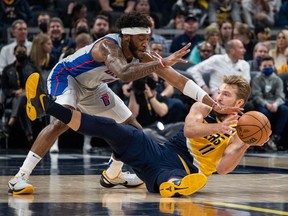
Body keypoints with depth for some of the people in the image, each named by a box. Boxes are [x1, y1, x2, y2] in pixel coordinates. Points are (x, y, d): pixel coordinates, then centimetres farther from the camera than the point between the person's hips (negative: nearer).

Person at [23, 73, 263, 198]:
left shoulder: (237, 133, 5)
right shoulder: (203, 108, 12)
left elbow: (222, 168, -11)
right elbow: (189, 129, -11)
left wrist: (243, 147, -25)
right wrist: (219, 128, -24)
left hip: (183, 170, -4)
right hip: (161, 153, 4)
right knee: (111, 128, -14)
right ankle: (46, 104, -21)